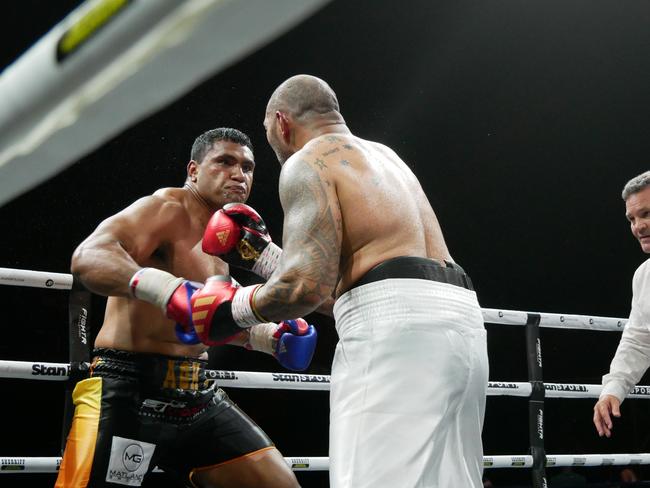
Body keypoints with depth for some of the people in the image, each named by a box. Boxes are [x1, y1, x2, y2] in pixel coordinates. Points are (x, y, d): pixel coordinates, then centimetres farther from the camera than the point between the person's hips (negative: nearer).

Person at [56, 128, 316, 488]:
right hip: (129, 389, -8)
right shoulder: (167, 209, -11)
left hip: (198, 394, 8)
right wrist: (164, 287, -46)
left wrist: (269, 337, 15)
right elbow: (87, 257, -30)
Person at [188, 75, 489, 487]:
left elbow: (308, 285, -10)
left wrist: (235, 309, 6)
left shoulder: (307, 163, 4)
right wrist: (261, 255, 37)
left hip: (395, 320, -9)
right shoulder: (384, 157, 30)